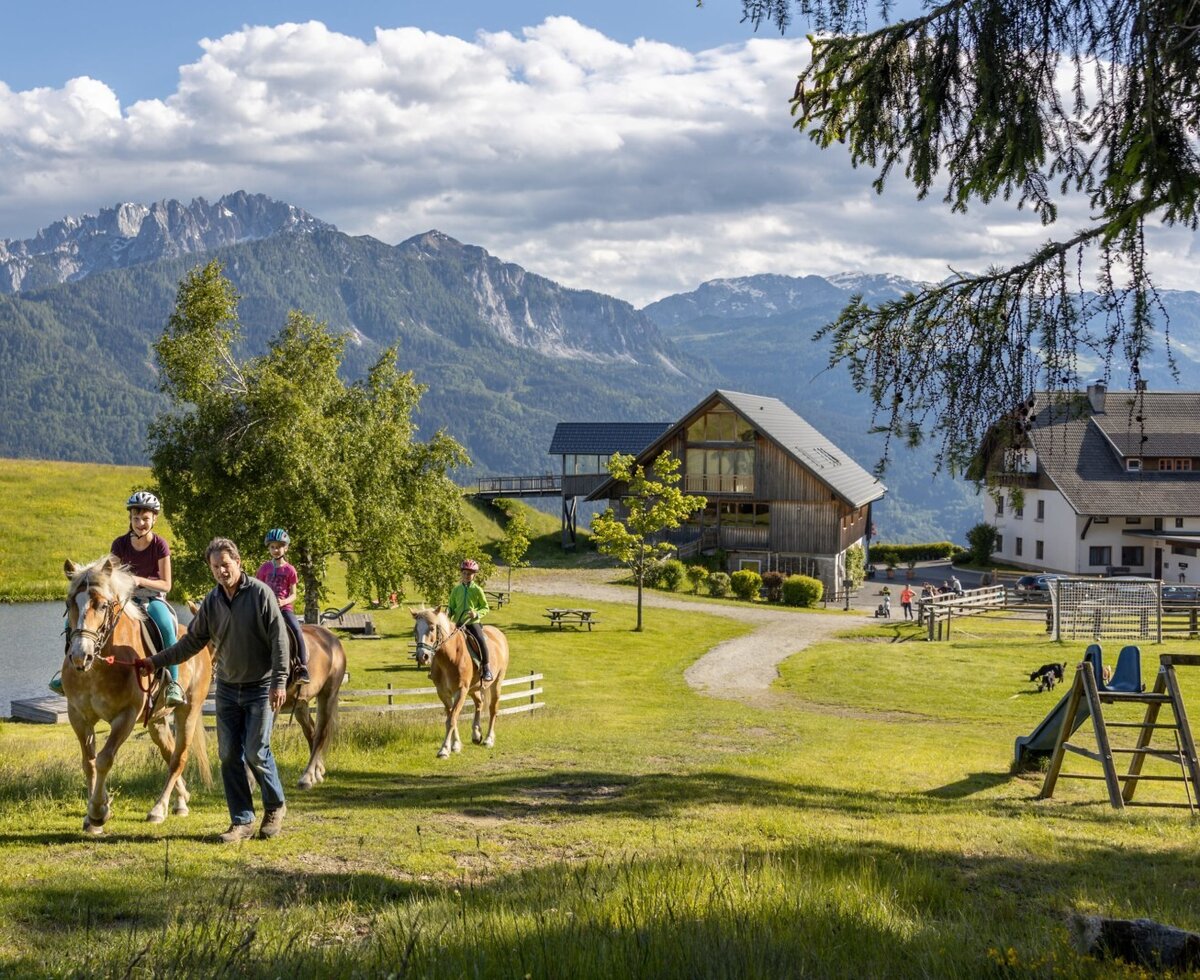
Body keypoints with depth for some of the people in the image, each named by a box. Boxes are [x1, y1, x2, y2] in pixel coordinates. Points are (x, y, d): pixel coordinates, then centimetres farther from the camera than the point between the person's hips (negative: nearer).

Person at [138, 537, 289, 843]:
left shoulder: (260, 593, -11)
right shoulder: (211, 602, 4)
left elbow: (279, 640, -13)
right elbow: (191, 642, 11)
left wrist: (279, 682, -19)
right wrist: (155, 662, 4)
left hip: (260, 689, -5)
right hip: (227, 689, 5)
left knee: (256, 752, -8)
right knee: (230, 756, 2)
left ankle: (275, 806, 17)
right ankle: (242, 821, 10)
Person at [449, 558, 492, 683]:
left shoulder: (477, 590, 0)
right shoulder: (456, 589, 8)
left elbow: (485, 608, 3)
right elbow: (451, 607, 14)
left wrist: (477, 614, -15)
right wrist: (448, 614, -7)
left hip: (473, 622, -3)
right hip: (458, 623, 3)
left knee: (481, 641, -25)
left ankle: (486, 668, -12)